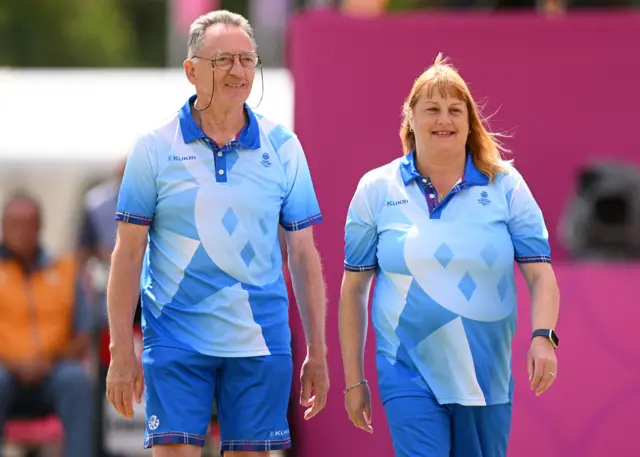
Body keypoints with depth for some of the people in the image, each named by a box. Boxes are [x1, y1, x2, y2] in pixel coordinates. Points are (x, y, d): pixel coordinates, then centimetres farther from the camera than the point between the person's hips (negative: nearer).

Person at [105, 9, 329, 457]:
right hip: (176, 342, -2)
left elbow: (303, 254, 8)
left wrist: (317, 353, 5)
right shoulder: (154, 148, 1)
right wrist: (122, 353, -3)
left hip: (261, 344, 2)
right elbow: (128, 254, 2)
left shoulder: (283, 148, 5)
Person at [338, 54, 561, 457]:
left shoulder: (506, 186, 3)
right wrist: (354, 380, 6)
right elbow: (354, 288, 6)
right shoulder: (376, 190, 2)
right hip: (409, 375, -2)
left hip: (488, 376, 2)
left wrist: (543, 336, -18)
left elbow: (540, 273, 0)